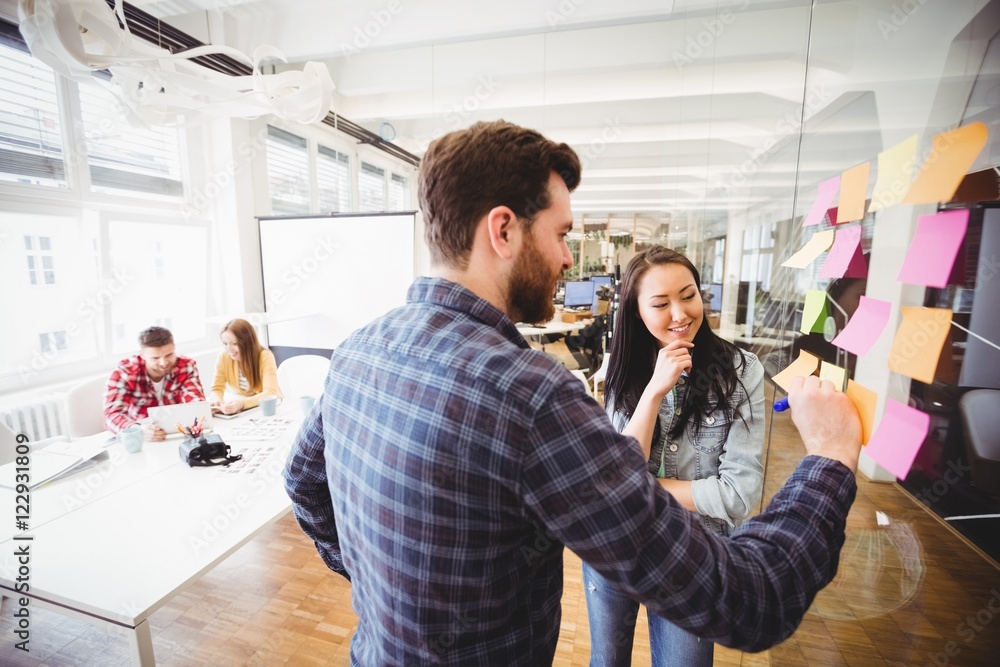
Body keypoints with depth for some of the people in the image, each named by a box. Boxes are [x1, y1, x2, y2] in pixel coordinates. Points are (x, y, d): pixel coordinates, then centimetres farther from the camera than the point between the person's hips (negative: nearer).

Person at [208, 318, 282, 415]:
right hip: (242, 410, 3)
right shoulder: (223, 357, -9)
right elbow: (217, 389, -6)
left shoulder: (265, 357, -19)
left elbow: (270, 393, -27)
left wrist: (242, 403, -44)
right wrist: (216, 400, -30)